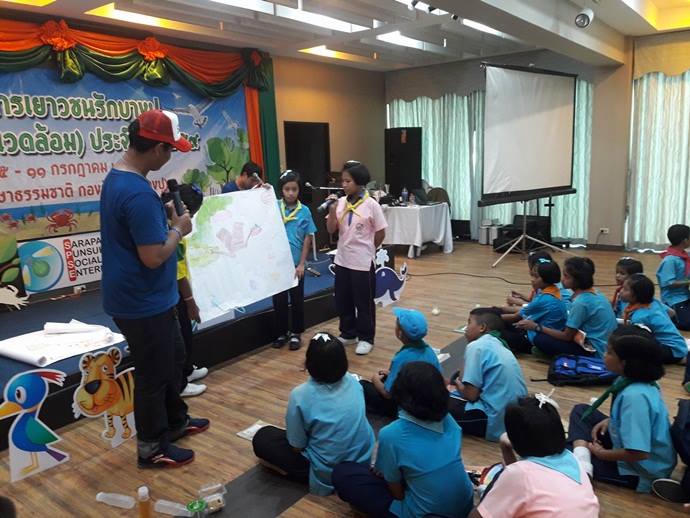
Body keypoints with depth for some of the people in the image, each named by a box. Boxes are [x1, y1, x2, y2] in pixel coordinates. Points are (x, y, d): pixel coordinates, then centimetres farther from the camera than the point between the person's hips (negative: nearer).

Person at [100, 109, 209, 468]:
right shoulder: (139, 193, -28)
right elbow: (153, 257, -28)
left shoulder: (116, 177, 5)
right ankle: (152, 447, 27)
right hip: (143, 303, -10)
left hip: (146, 297, 10)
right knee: (154, 373, 8)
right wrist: (178, 229, -13)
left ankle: (175, 420, 43)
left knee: (173, 358, 24)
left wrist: (164, 215, 4)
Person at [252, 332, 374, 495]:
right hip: (363, 462, 5)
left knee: (262, 438, 8)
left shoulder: (300, 395, -21)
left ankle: (307, 475, 1)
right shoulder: (353, 382, -6)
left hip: (328, 475, -5)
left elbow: (297, 446, -12)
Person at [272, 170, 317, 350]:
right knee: (279, 300, 10)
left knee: (297, 300, 10)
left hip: (295, 263, 0)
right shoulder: (274, 207, -3)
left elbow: (307, 239, -2)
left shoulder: (304, 211, -4)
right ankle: (281, 333, 25)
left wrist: (301, 264, -6)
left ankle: (296, 333, 25)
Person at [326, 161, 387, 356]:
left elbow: (380, 233, -5)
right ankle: (348, 334, 32)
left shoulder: (371, 205, -13)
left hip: (362, 262, -5)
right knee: (342, 301, 15)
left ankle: (366, 338, 21)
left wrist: (366, 249, 6)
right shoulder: (340, 202, 0)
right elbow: (331, 230, 1)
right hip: (342, 260, 5)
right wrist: (332, 210, -14)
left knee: (364, 303, 6)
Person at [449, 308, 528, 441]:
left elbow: (471, 394, -14)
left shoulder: (476, 346, -14)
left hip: (497, 421, -8)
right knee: (457, 378, 22)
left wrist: (457, 386, 3)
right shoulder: (499, 345, 13)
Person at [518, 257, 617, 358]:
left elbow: (567, 336, -14)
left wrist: (537, 327, -10)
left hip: (595, 351, -9)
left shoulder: (581, 302, -23)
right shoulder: (593, 293, 4)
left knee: (540, 339, -12)